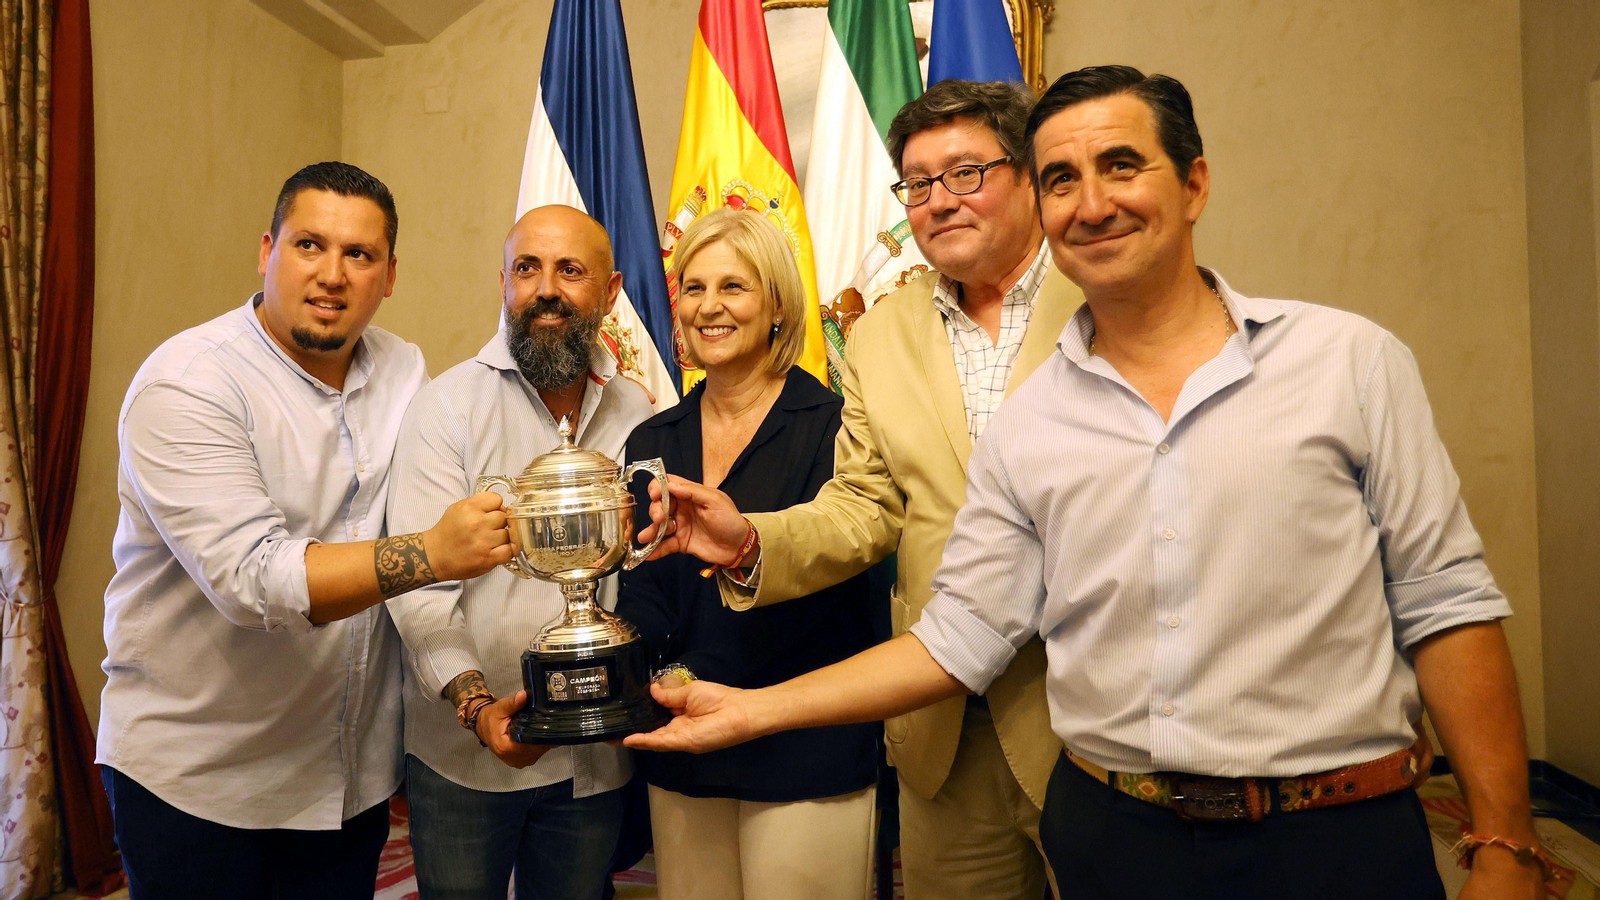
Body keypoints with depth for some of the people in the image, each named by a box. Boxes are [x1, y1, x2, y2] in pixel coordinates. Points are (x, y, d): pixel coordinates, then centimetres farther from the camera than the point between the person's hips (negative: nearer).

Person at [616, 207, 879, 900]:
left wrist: (691, 674, -21)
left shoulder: (830, 426, -8)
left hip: (805, 754, -4)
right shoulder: (653, 441, 8)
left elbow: (814, 587, -15)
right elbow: (644, 587, 4)